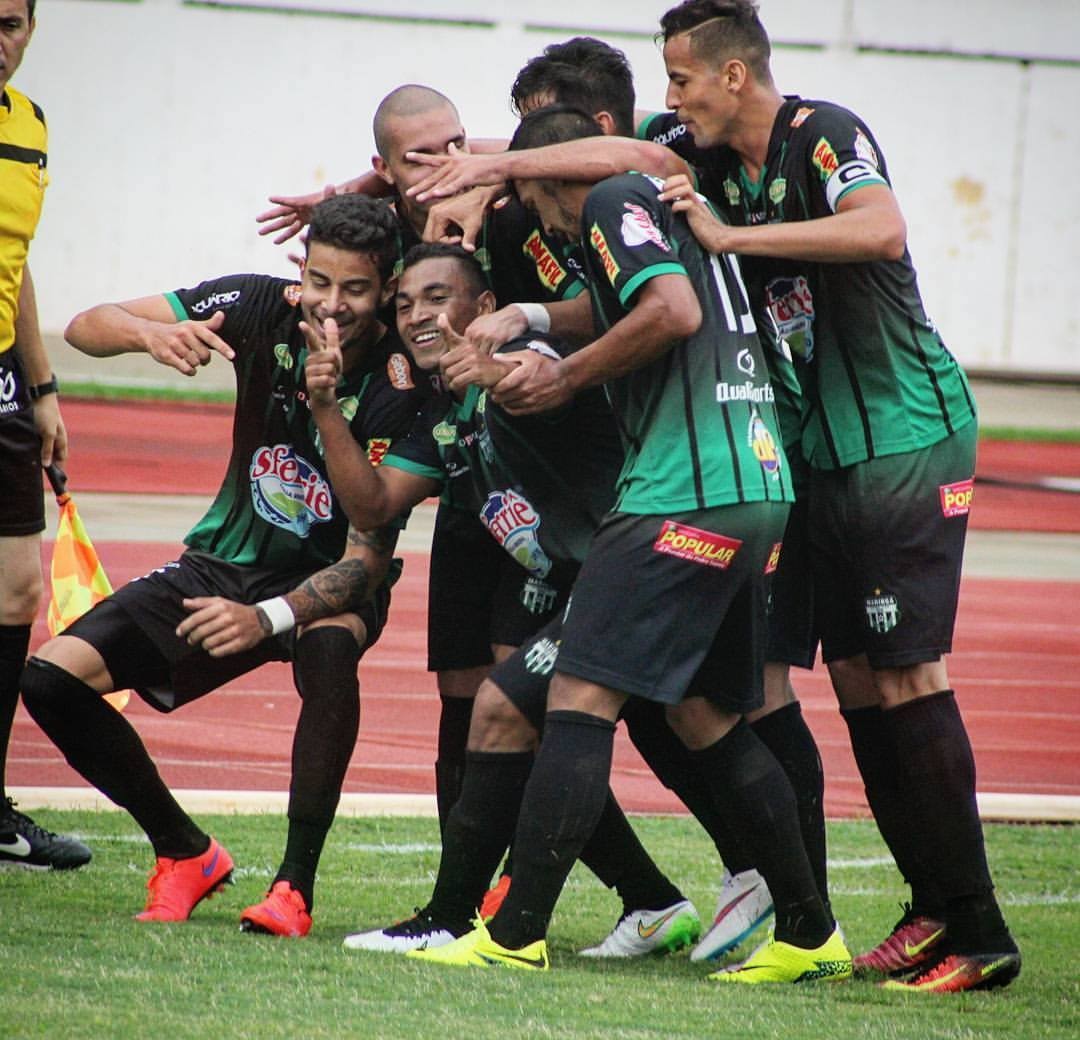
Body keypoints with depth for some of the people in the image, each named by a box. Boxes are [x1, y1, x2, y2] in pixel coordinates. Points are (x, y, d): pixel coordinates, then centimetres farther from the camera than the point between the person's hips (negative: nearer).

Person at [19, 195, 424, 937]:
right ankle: (186, 854, 6)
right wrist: (152, 333, -37)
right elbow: (86, 327, -14)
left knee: (329, 647, -40)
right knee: (53, 678, -13)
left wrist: (268, 618, -43)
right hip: (226, 563, 4)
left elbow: (367, 558, -27)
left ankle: (296, 883, -30)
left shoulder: (396, 385, -25)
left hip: (331, 584, -4)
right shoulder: (262, 307, -15)